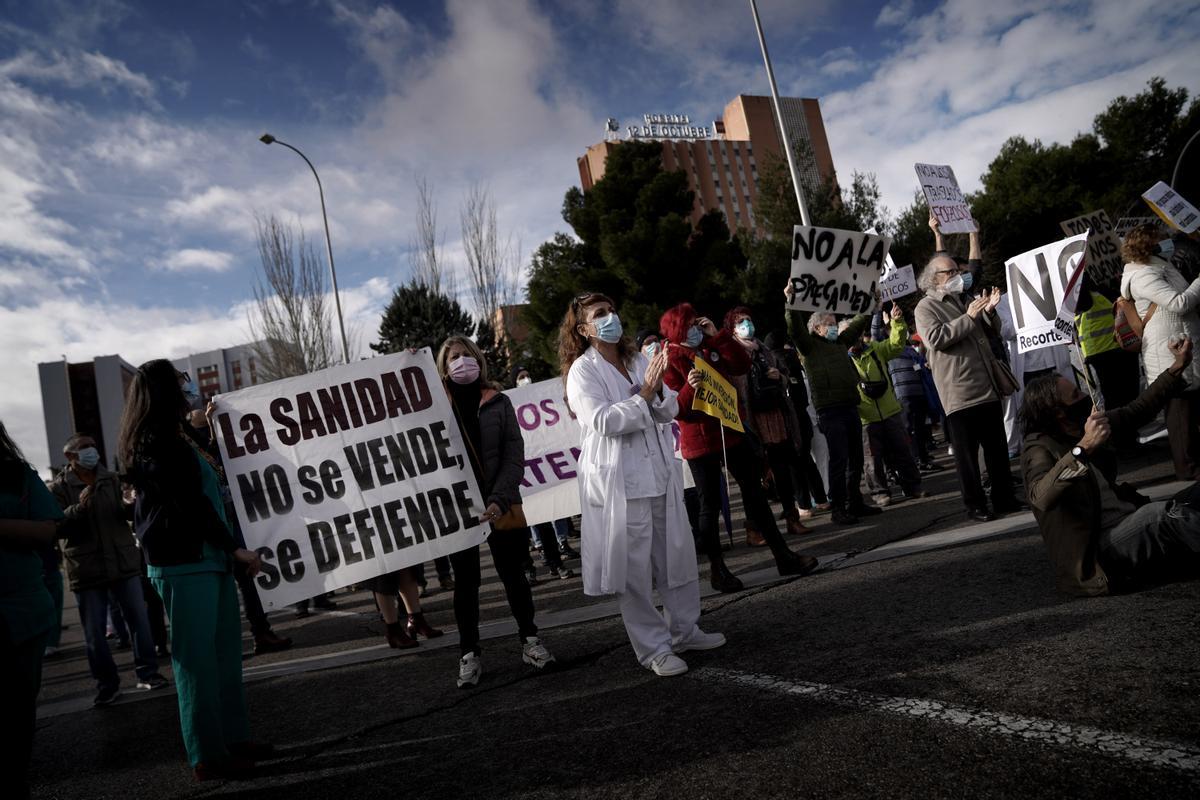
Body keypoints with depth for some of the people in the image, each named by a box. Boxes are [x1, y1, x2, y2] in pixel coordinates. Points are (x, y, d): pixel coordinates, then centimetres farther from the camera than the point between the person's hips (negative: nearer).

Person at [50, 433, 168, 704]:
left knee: (138, 619, 4)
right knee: (94, 631, 5)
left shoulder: (113, 479, 7)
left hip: (124, 562, 2)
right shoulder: (59, 488, -1)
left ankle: (147, 672, 15)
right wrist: (79, 508, -26)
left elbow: (128, 513, 4)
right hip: (87, 569, -2)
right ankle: (107, 683, 17)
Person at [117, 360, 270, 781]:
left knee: (223, 653, 12)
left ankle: (233, 739, 21)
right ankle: (207, 756, 6)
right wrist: (235, 548, -12)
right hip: (186, 563, -9)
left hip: (204, 558, 9)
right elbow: (193, 505, -16)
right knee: (198, 659, -3)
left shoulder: (162, 440, 17)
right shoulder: (161, 442, -13)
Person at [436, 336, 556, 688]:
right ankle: (469, 653, 19)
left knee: (512, 573, 9)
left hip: (500, 503, 0)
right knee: (465, 579, 8)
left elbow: (514, 456, -1)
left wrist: (499, 498, -15)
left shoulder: (498, 401, 2)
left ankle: (529, 639, 25)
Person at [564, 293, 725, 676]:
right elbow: (603, 421, -17)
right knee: (634, 567, 1)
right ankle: (654, 648, 15)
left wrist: (659, 391, -13)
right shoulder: (583, 371, -5)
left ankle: (684, 630, 31)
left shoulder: (639, 361, 12)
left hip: (660, 474, 6)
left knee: (677, 554, 14)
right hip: (620, 482, -6)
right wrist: (644, 395, -18)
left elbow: (669, 412, 7)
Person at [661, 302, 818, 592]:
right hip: (700, 441, -6)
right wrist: (689, 388, -36)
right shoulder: (670, 362, -10)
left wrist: (718, 335, -7)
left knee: (755, 492, 9)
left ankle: (783, 556, 17)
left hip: (731, 431, 6)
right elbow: (675, 410, -17)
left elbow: (742, 365, -2)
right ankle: (717, 569, 15)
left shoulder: (710, 348, 9)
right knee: (710, 505, 1)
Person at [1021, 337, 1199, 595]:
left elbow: (1138, 410, 27)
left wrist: (1178, 367, 24)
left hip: (1131, 528, 10)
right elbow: (1041, 496, -37)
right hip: (1100, 552, -10)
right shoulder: (1039, 448, -15)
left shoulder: (1083, 426, 11)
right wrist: (1083, 448, -45)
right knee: (1166, 513, -30)